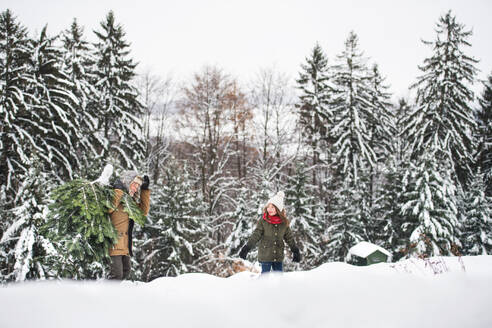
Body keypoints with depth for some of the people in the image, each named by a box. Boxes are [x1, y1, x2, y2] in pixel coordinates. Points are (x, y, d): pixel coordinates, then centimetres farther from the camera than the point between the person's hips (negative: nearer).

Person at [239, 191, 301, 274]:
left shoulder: (284, 222, 2)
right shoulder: (263, 221, -6)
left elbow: (289, 238, 12)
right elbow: (256, 235, -9)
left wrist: (295, 251, 12)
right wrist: (247, 248, -18)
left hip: (278, 257, 3)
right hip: (265, 256, -3)